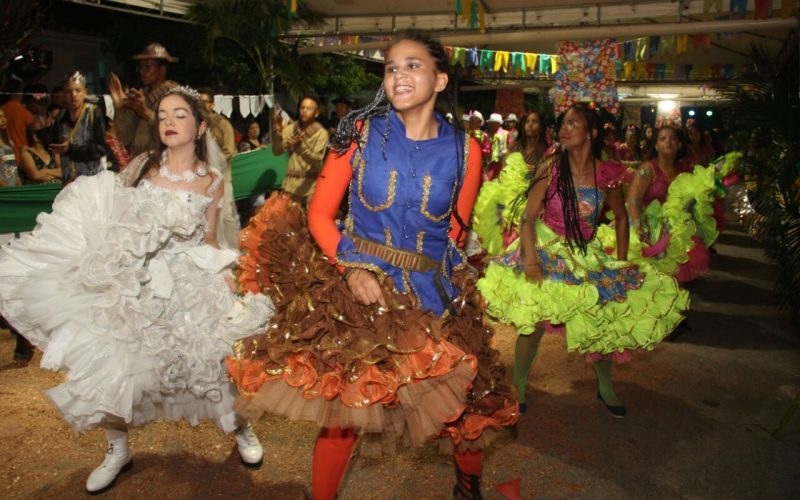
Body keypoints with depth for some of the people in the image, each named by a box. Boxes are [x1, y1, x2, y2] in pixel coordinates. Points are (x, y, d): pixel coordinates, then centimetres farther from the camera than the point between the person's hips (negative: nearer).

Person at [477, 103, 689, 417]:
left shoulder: (605, 174, -3)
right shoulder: (550, 170, -11)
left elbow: (621, 217, 11)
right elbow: (528, 217, -13)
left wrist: (621, 262, 6)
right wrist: (530, 259, -25)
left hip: (587, 255, 3)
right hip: (548, 250, -3)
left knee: (609, 318, 4)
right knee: (535, 322, -13)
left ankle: (605, 387, 28)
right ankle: (519, 386, 9)